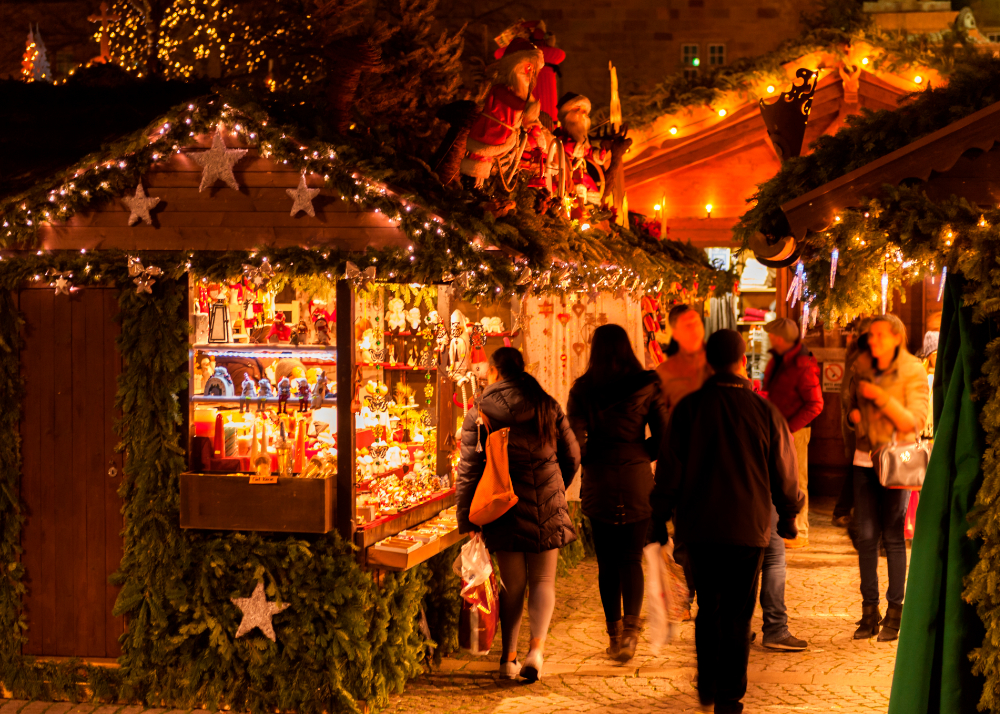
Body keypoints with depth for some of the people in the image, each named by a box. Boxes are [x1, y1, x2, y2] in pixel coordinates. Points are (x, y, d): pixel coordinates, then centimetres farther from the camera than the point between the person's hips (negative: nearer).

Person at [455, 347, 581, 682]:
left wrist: (466, 518, -1)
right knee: (543, 580, 9)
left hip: (505, 504, -1)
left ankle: (509, 657, 12)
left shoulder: (481, 411, -3)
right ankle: (536, 647, -9)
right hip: (546, 505, 1)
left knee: (512, 584, 11)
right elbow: (572, 456, 9)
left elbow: (470, 468, -5)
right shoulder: (547, 406, 4)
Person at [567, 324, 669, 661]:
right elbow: (663, 437, 0)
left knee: (607, 562, 9)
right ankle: (630, 627, -13)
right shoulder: (647, 386, -2)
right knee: (632, 559, 6)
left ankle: (614, 634, 13)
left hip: (598, 483, 0)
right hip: (637, 481, 0)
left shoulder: (582, 390, -2)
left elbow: (575, 440, -6)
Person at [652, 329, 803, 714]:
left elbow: (669, 470, -1)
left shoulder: (688, 408, -5)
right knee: (738, 613, 6)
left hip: (700, 525, 2)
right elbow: (784, 474, 2)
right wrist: (788, 518, 17)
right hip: (749, 526, -1)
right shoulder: (765, 411, -6)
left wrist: (659, 519, 9)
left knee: (708, 607, 17)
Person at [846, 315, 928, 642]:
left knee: (893, 537, -5)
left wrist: (881, 397, -20)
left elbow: (915, 422, -12)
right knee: (865, 535, 2)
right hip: (865, 459, 5)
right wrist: (854, 414, 2)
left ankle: (894, 614, 4)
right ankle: (869, 611, 9)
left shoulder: (912, 372, -5)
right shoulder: (865, 370, 11)